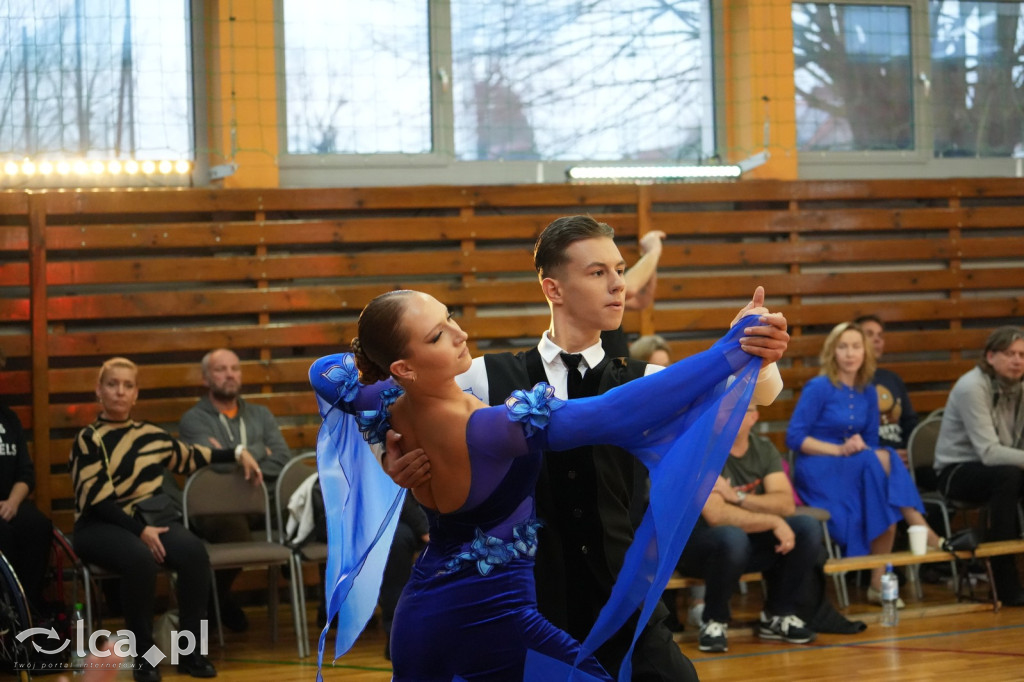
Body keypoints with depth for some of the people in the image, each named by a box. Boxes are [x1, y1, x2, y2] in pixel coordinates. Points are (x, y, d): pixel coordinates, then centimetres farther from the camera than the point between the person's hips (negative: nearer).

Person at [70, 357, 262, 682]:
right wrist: (141, 531, -20)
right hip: (101, 526, -4)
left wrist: (238, 452, 28)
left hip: (150, 519, 5)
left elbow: (191, 456, 32)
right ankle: (144, 654, -21)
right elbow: (99, 500, -11)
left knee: (194, 552, -28)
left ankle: (189, 649, -16)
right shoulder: (88, 439, -2)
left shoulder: (150, 435, 14)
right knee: (141, 560, -38)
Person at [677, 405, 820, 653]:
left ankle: (778, 616, 3)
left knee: (808, 528, -14)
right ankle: (714, 622, -15)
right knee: (732, 537, -39)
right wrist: (774, 523, -25)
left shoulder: (763, 449, 3)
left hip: (751, 543, 6)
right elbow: (716, 515, -29)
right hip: (697, 546, -6)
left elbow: (786, 504, -9)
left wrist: (738, 497, -24)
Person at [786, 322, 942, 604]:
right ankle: (921, 530, -27)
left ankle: (880, 582, -31)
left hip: (860, 469, 5)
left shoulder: (867, 392, 10)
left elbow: (871, 442, 17)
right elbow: (794, 437, -10)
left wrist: (861, 447, -7)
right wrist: (839, 450, -18)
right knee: (877, 461, -31)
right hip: (817, 471, -5)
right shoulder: (818, 388, -7)